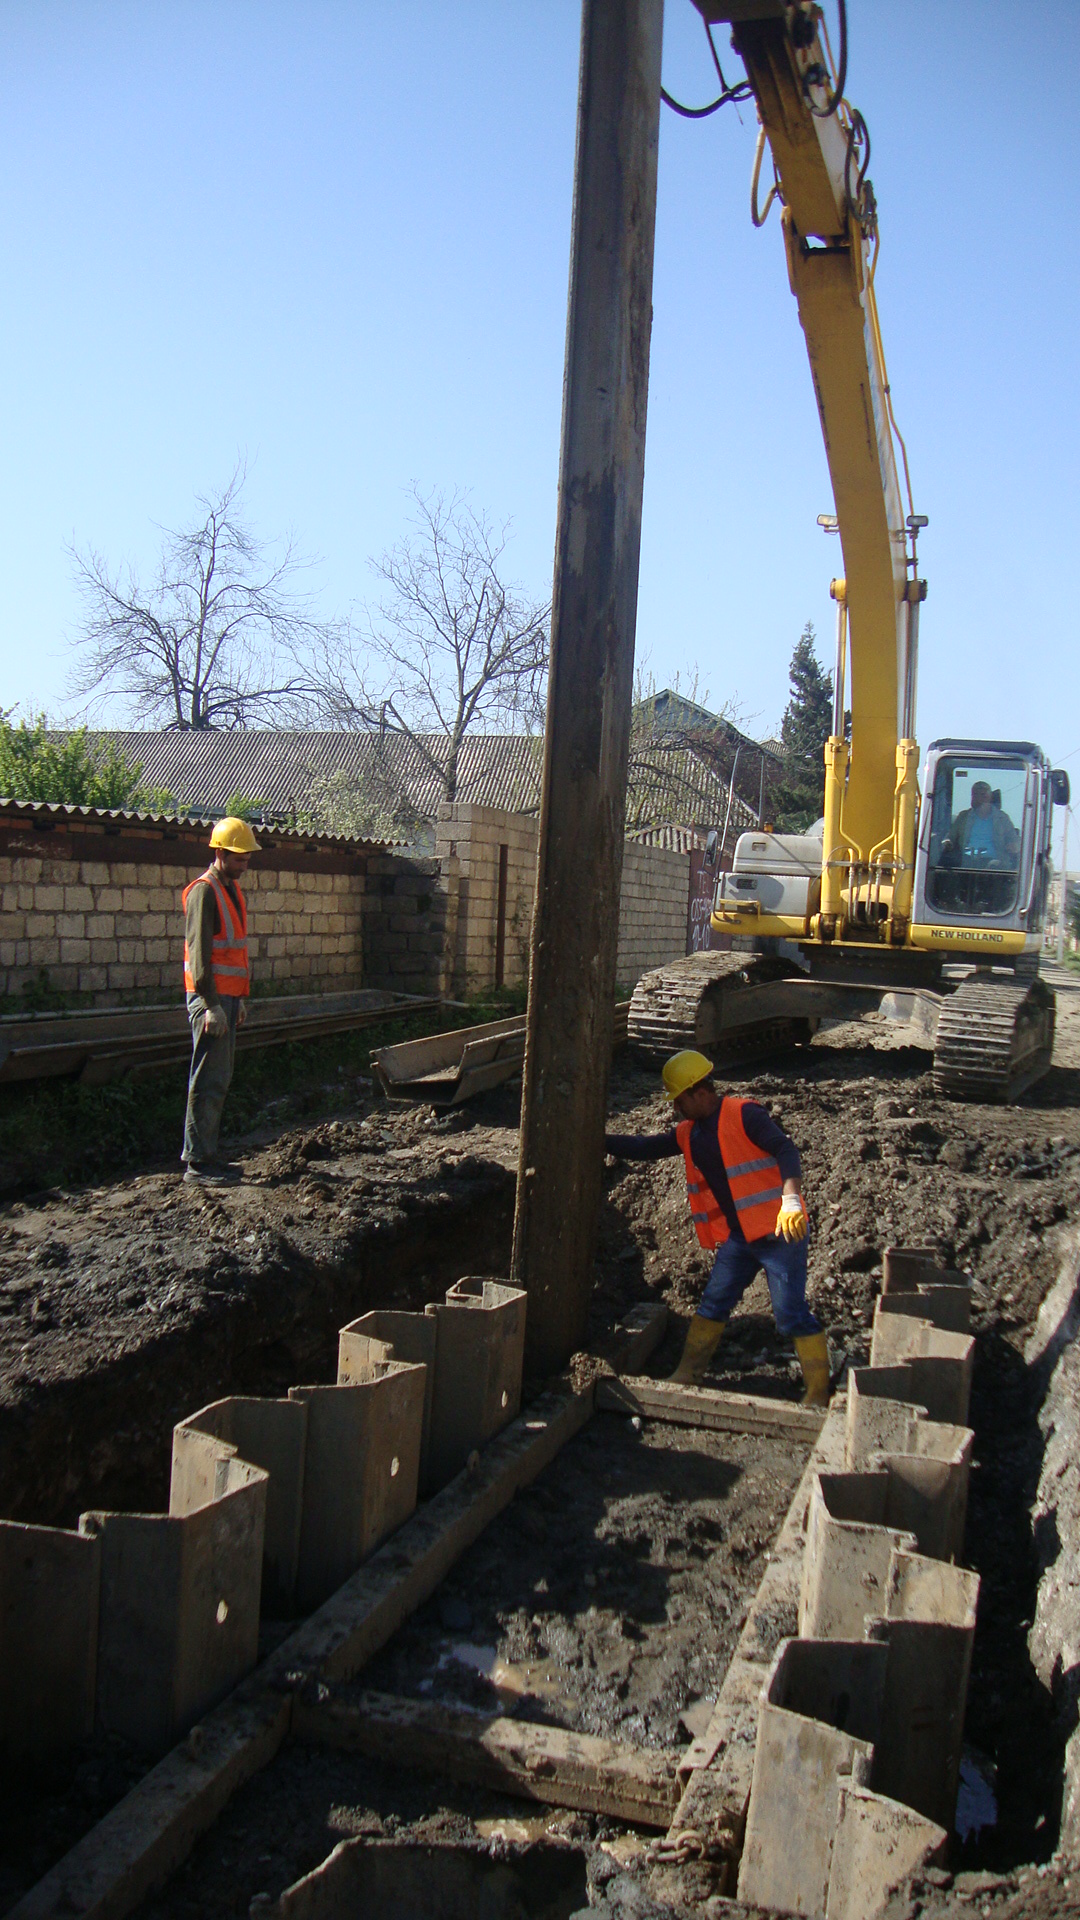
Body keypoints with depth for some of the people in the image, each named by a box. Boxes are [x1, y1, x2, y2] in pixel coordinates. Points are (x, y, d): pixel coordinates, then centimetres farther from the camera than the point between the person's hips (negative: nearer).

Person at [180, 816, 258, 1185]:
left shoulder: (232, 889, 18)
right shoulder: (204, 891, -11)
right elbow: (199, 952, -17)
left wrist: (239, 998, 21)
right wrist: (211, 1005, -21)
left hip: (226, 997, 9)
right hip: (210, 998, -9)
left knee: (219, 1080, 12)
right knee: (209, 1082, -8)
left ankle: (207, 1155, 19)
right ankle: (197, 1162, -3)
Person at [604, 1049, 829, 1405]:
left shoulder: (742, 1114, -12)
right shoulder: (688, 1134, 12)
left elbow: (785, 1150, -20)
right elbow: (645, 1148, 19)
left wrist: (791, 1199, -33)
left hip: (779, 1231, -7)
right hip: (735, 1237, 8)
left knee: (791, 1314, -5)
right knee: (712, 1306, 13)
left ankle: (818, 1393, 5)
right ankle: (687, 1373, 26)